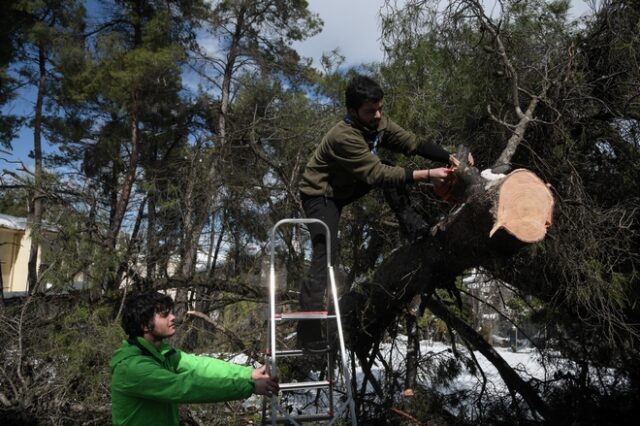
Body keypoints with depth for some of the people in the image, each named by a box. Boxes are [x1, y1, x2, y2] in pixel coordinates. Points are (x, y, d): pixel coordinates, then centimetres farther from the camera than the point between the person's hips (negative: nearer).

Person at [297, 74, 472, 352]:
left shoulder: (378, 123, -9)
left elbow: (412, 143, -11)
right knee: (325, 255, -20)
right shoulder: (344, 136, -33)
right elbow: (378, 174, -35)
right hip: (320, 194, -8)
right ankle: (308, 328, -19)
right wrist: (426, 175, -38)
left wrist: (450, 158, -24)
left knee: (399, 175, -3)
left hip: (346, 187, 8)